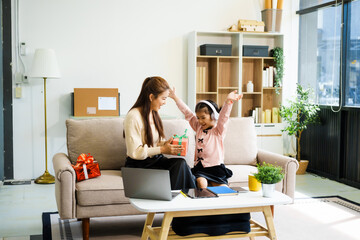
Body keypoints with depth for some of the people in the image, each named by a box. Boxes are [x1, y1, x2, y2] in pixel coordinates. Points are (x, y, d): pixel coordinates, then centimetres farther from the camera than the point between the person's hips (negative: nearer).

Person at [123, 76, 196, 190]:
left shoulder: (154, 114, 12)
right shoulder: (133, 117, -16)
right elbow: (134, 152, -19)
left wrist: (165, 143, -2)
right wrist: (162, 149, -19)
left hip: (155, 160, 8)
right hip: (138, 165, -7)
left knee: (181, 163, -24)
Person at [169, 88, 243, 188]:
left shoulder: (218, 130, 1)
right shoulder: (198, 128, 15)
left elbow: (223, 117, -18)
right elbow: (187, 112, 16)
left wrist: (228, 101, -37)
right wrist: (175, 97, 17)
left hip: (216, 168, -2)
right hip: (200, 168, 2)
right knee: (201, 183, -29)